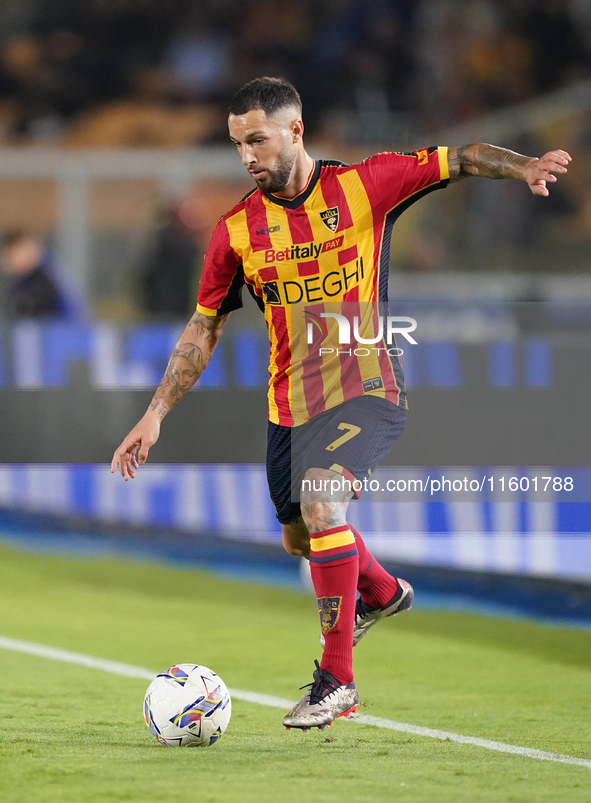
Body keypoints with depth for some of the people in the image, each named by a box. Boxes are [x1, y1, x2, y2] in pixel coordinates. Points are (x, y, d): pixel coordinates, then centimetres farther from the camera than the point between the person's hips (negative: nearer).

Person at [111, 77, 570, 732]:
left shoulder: (362, 186, -7)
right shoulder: (238, 230, 1)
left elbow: (461, 159, -3)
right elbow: (203, 330, 8)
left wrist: (523, 165, -22)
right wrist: (155, 414, 2)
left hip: (366, 391, -5)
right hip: (291, 403, 5)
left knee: (321, 503, -28)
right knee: (299, 537, 19)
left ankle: (336, 678, -21)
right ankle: (381, 592, 54)